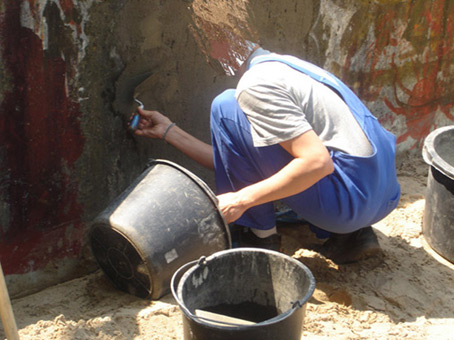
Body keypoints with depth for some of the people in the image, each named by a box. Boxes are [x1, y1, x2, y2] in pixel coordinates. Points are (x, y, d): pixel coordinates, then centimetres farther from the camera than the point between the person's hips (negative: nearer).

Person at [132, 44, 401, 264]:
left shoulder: (256, 84, -11)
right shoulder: (277, 66, 19)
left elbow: (317, 162, -22)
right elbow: (234, 163, 19)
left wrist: (241, 200, -14)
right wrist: (169, 131, 23)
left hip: (349, 197, -9)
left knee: (226, 107, -9)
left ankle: (261, 235, 3)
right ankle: (353, 234, 16)